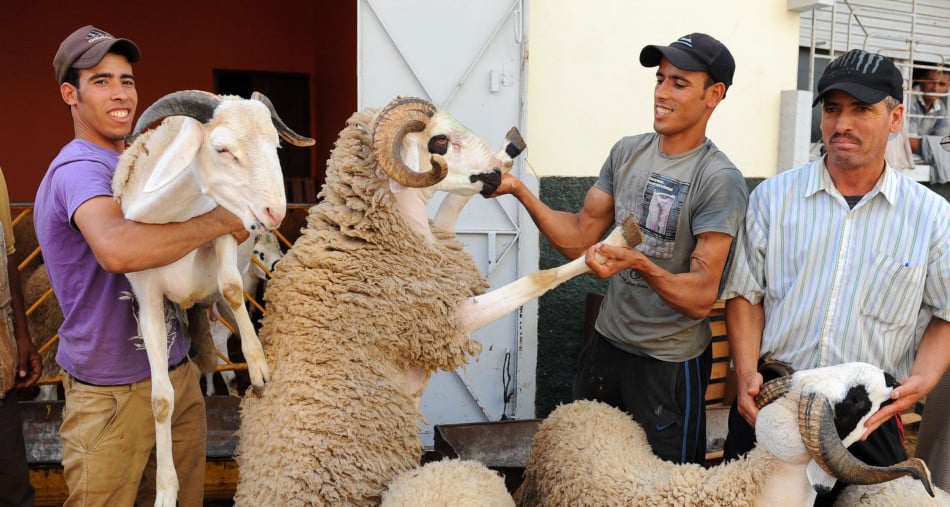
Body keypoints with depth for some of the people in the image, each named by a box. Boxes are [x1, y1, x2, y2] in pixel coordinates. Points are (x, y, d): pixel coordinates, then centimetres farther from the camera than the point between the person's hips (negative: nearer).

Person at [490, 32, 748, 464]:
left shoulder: (720, 181, -18)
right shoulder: (627, 152, 1)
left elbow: (701, 298, -21)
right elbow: (580, 238, 1)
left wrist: (639, 263, -38)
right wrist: (520, 191, -11)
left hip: (670, 365, -6)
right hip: (605, 345, 6)